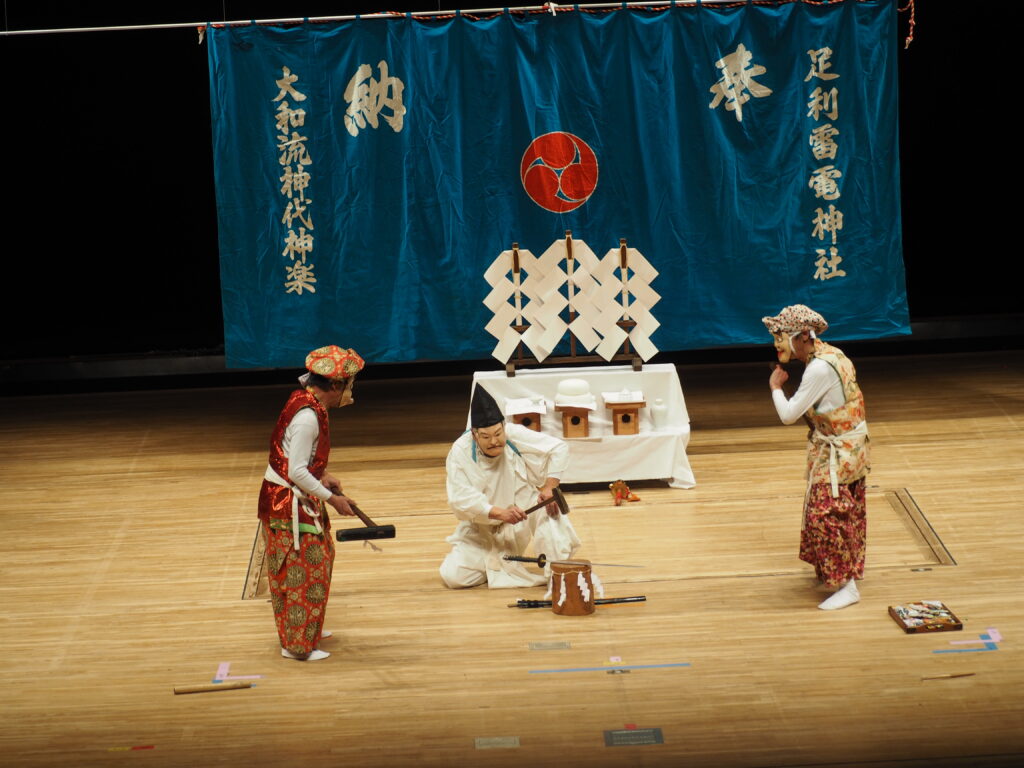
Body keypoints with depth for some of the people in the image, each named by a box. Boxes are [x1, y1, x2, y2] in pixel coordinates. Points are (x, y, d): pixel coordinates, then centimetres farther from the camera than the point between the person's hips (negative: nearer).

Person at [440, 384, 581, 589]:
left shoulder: (515, 436, -19)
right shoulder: (460, 452, -22)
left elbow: (559, 449, -12)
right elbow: (460, 497, -28)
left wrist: (549, 488, -23)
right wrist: (500, 513, -40)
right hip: (482, 532, 0)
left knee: (547, 507, -30)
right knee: (453, 576, -14)